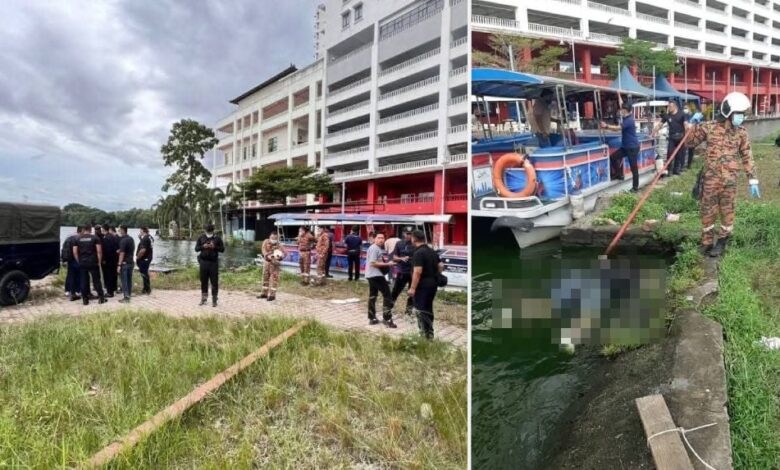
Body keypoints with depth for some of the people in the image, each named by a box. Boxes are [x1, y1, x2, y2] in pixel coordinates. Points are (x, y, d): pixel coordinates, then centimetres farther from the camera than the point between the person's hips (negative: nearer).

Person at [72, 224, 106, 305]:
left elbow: (75, 252, 3)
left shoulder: (78, 239, 5)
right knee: (96, 280, 3)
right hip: (93, 262, -2)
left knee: (83, 281, 7)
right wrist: (99, 262, -1)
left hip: (82, 263, 2)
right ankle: (101, 298, 5)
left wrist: (79, 261, 11)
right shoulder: (95, 238, -3)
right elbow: (99, 251, -8)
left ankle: (85, 299, 10)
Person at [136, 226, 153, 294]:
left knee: (144, 274, 0)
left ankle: (147, 290, 7)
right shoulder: (149, 237, 8)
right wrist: (140, 238, 7)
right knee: (145, 273, 18)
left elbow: (143, 250, -29)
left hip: (144, 259, -10)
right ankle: (146, 288, 27)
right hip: (148, 258, 10)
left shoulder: (145, 239, -22)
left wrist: (138, 257, -15)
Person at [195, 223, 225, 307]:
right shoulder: (201, 238, 9)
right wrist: (203, 246, -10)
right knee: (203, 281, 8)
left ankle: (214, 300, 6)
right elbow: (196, 248, 9)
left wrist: (214, 247, -14)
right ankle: (203, 298, 21)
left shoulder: (217, 238, 3)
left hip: (214, 262, -2)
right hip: (204, 261, 2)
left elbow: (222, 249, 2)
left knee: (214, 281, -1)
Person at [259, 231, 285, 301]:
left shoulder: (279, 245, -11)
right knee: (265, 277, 14)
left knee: (274, 279, -8)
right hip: (266, 262, 5)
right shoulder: (266, 242, 0)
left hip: (274, 263, -5)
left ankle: (272, 295, -3)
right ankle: (264, 293, 26)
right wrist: (268, 256, -28)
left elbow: (284, 253, -22)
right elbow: (263, 250, -12)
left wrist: (279, 257, -41)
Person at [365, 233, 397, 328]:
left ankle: (372, 318, 20)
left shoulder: (378, 248, 17)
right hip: (375, 275, -11)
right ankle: (387, 319, -7)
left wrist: (386, 263, 11)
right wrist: (387, 264, -18)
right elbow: (373, 263, -22)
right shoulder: (374, 248, -16)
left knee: (372, 296, 13)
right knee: (387, 295, -8)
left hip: (372, 275, 11)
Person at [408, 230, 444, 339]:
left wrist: (412, 287, -23)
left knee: (421, 310, -1)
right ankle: (429, 332, 25)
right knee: (428, 308, 18)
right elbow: (441, 266, 15)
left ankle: (425, 333, 0)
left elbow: (417, 272, -24)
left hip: (423, 285, -9)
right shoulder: (432, 251, 11)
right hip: (433, 284, 9)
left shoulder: (418, 252, -17)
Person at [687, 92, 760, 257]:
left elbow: (747, 157, 7)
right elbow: (690, 143, 6)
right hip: (710, 178, -1)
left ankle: (722, 241, 24)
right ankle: (707, 243, 19)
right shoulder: (708, 128, -4)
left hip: (730, 180, 1)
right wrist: (694, 126, -10)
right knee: (708, 211, 6)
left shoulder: (742, 133, 2)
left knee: (727, 211, 8)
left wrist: (752, 179, 5)